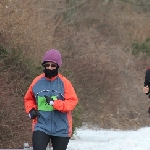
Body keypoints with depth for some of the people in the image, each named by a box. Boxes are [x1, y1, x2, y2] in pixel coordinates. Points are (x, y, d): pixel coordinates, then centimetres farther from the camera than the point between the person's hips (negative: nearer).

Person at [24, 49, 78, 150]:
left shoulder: (64, 82, -5)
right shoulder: (37, 81, 2)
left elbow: (72, 101, -12)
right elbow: (29, 98, 17)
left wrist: (55, 103, -24)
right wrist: (31, 110, -3)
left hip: (61, 128, 0)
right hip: (41, 126, 0)